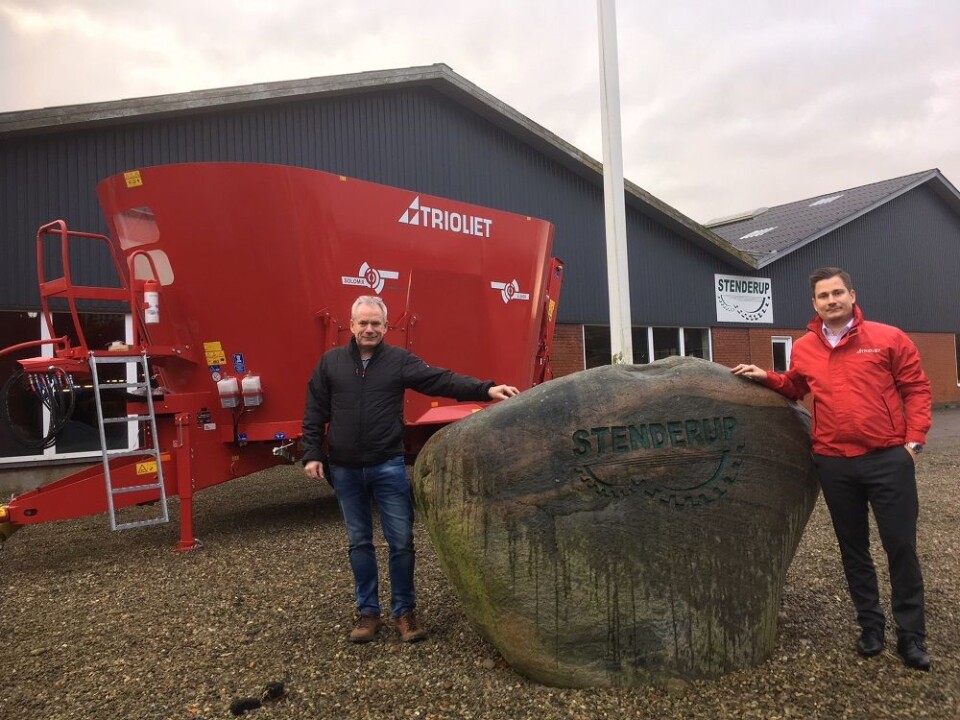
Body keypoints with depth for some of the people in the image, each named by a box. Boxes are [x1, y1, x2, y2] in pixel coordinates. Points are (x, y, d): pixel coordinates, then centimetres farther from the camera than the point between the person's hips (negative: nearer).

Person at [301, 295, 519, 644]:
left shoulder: (399, 360, -1)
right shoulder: (330, 362, 4)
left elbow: (442, 380, -11)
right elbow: (314, 414, 6)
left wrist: (486, 390, -22)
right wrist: (312, 454, -2)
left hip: (388, 467, -1)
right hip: (345, 470, 1)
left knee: (401, 541, 4)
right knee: (359, 543, 13)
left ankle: (404, 610, 22)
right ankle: (367, 612, 27)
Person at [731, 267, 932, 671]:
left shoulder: (888, 338, -2)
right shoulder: (803, 349, 5)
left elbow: (916, 388, 1)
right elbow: (795, 388, 22)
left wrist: (914, 439, -6)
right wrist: (765, 377, 6)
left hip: (888, 458, -2)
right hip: (834, 464, 3)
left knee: (901, 545, 4)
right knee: (853, 548, 13)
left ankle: (911, 634, 19)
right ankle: (870, 625, 29)